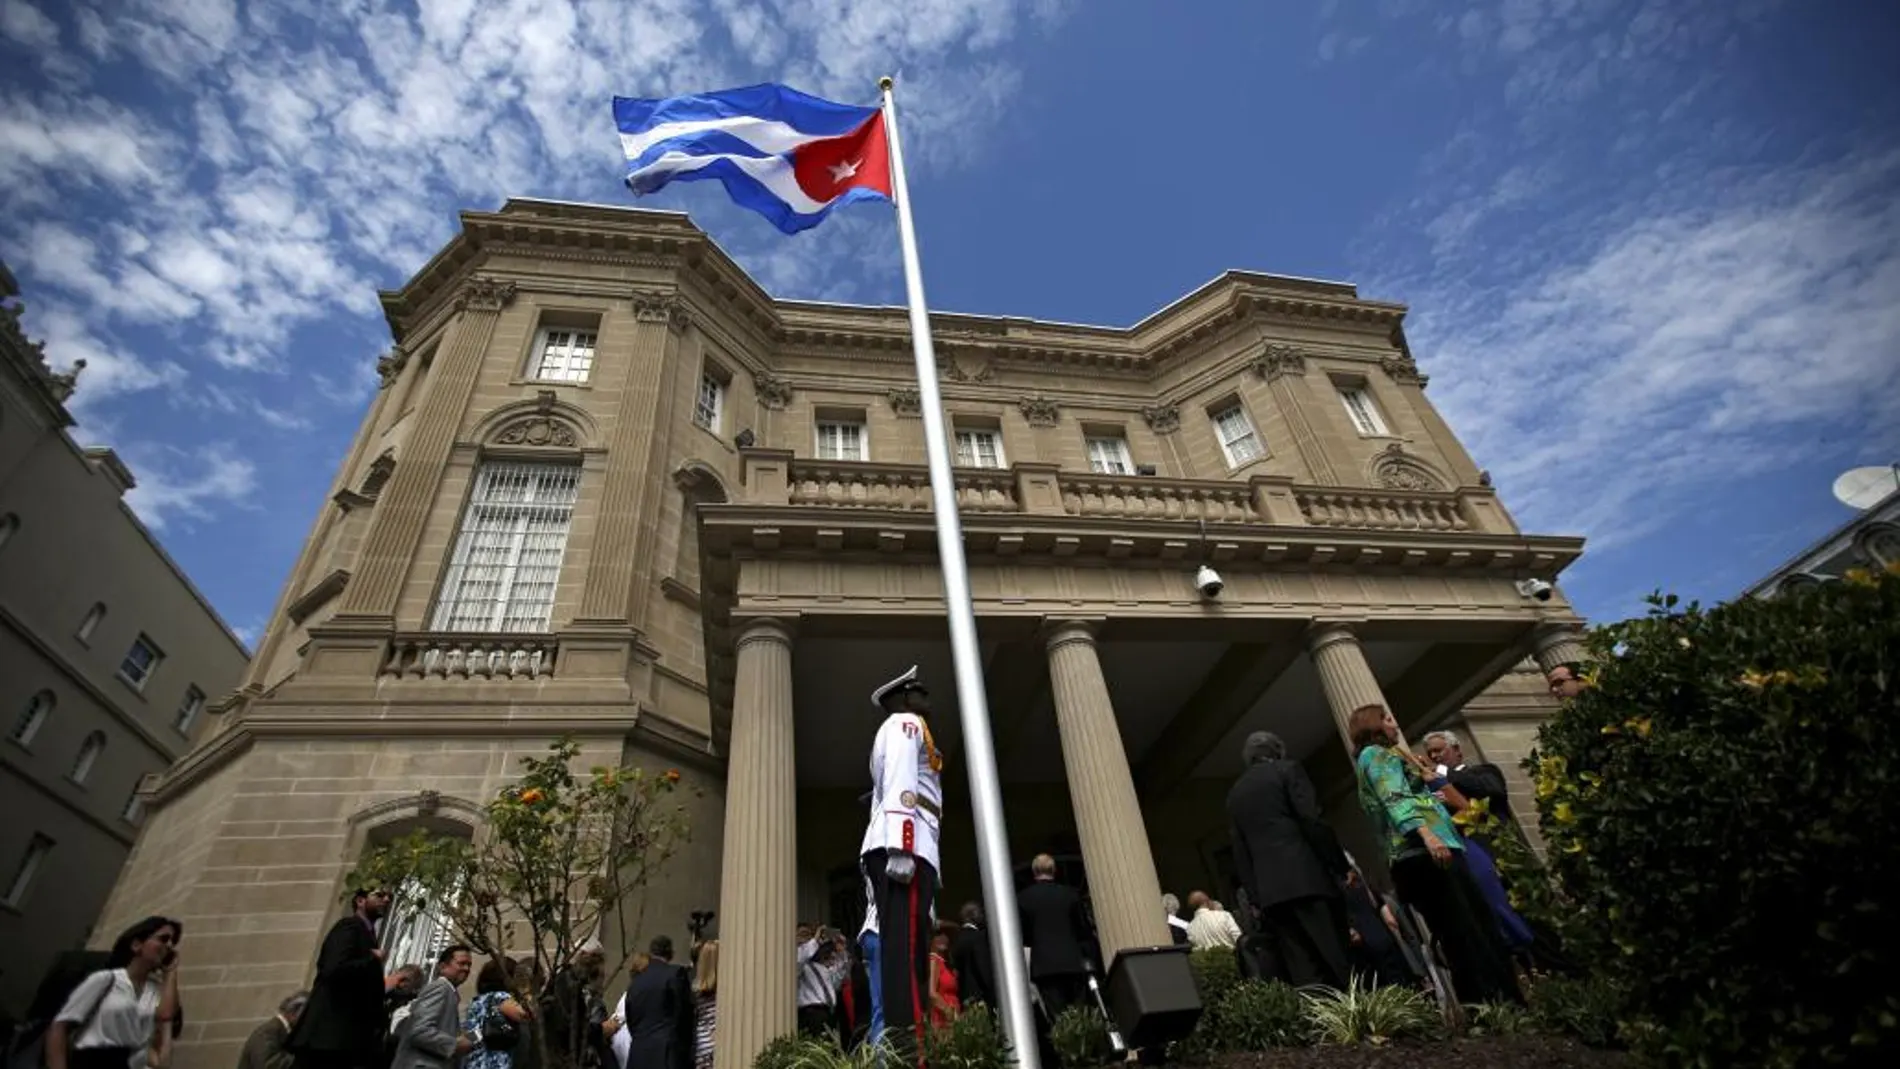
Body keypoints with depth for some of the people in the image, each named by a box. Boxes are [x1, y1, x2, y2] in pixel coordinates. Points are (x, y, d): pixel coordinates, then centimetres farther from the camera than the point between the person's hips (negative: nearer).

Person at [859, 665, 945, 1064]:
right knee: (908, 946, -18)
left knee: (902, 949, 3)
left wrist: (896, 847, 19)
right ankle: (909, 1044, -24)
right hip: (906, 848, -9)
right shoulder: (905, 723, 6)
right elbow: (901, 785, -11)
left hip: (895, 849, 9)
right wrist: (901, 847, -22)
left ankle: (900, 1042, 0)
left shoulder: (898, 731, 34)